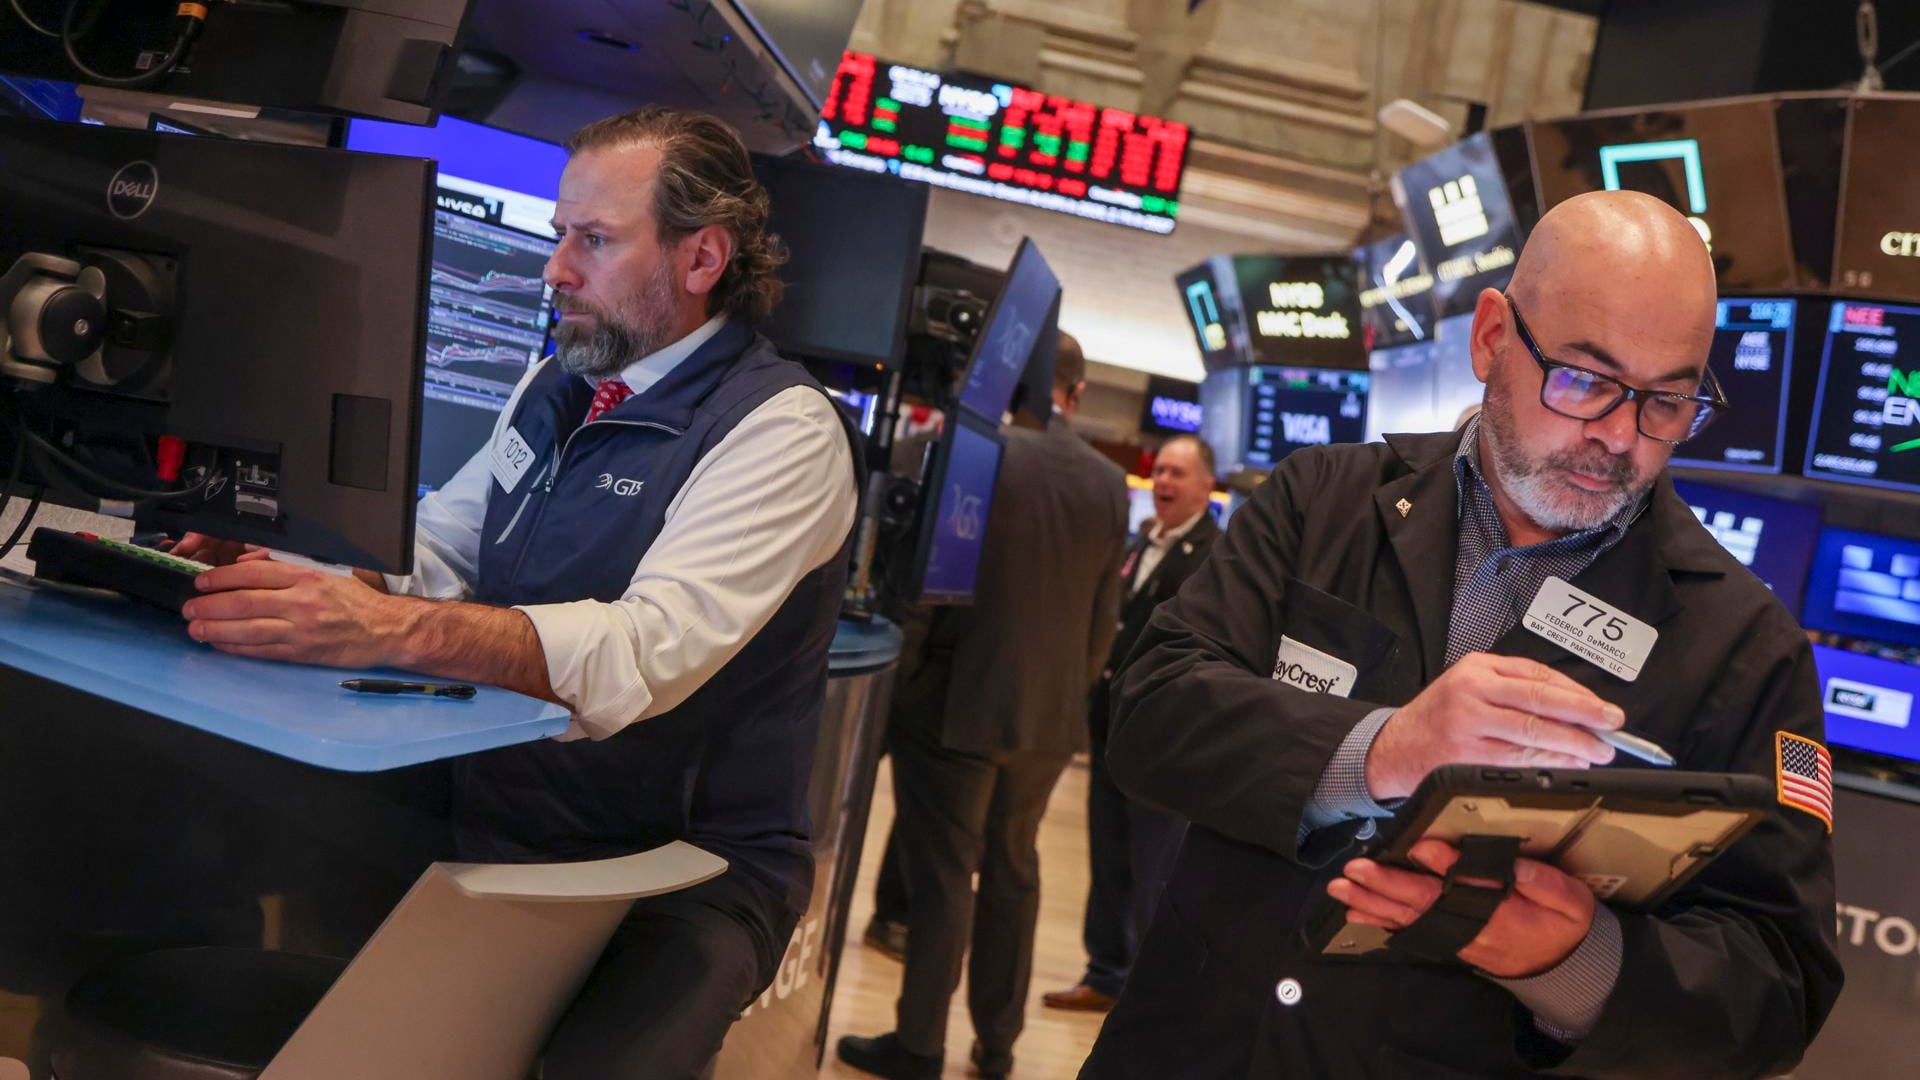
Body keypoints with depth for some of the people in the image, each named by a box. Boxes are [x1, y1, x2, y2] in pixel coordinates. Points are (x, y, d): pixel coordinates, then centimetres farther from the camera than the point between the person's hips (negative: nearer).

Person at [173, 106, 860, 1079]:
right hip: (491, 815, 6)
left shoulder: (784, 431, -14)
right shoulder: (557, 388, 13)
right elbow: (430, 550, 14)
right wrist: (286, 574, -8)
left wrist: (394, 629, -39)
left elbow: (651, 651, -27)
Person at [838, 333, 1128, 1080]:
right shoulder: (1110, 484, 0)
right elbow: (1105, 619, 5)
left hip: (957, 704, -5)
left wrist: (903, 673, 4)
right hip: (1051, 714, 5)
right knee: (1013, 872, 17)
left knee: (943, 875, 5)